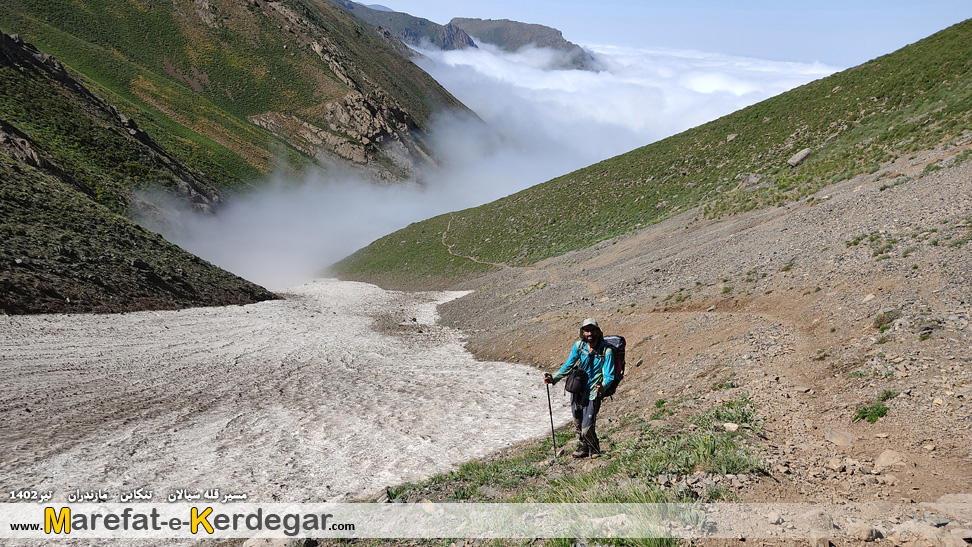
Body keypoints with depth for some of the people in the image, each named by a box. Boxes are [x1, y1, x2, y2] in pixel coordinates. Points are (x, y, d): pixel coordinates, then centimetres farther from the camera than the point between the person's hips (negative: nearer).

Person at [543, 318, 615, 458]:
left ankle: (595, 451, 22)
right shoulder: (579, 346, -3)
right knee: (578, 423, 19)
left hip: (592, 394, -5)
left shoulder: (606, 351, -15)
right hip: (577, 390, 5)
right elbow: (568, 365, 7)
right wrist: (553, 379, -5)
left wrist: (602, 386, -37)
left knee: (587, 429, -7)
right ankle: (583, 448, 43)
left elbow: (609, 376, -16)